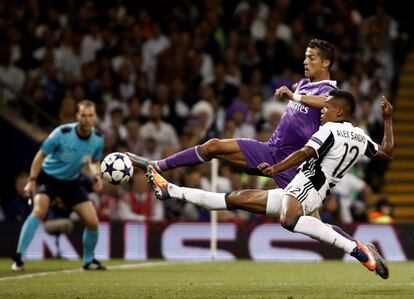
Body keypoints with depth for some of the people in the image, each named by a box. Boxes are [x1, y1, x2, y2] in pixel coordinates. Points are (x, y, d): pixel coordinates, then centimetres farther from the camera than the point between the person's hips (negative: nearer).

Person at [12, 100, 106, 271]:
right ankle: (19, 258, -26)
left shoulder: (98, 139, -11)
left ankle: (89, 260, 22)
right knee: (39, 210, -30)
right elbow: (41, 155, -13)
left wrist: (97, 175, -14)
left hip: (72, 181, 4)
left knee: (92, 221, -4)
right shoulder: (62, 133, -24)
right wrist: (32, 180, -17)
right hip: (48, 176, -4)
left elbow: (94, 161, 8)